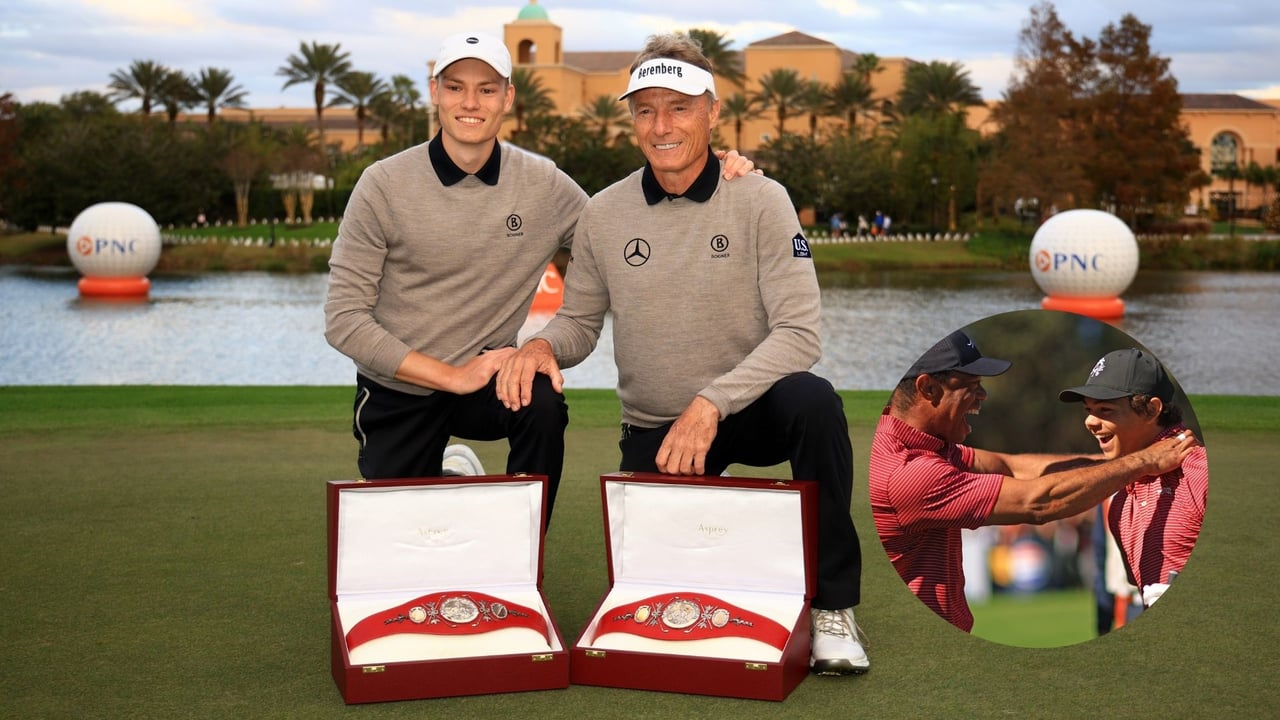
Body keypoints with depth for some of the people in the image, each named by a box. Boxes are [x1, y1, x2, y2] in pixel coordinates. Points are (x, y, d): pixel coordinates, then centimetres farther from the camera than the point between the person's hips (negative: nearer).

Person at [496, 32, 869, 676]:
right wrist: (541, 345, -17)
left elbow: (798, 332, -18)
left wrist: (710, 404, -30)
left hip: (747, 408, -2)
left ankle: (831, 607, -19)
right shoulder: (603, 215, -1)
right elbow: (579, 322, 8)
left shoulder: (759, 200, -11)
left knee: (812, 401, -35)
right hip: (652, 429, 3)